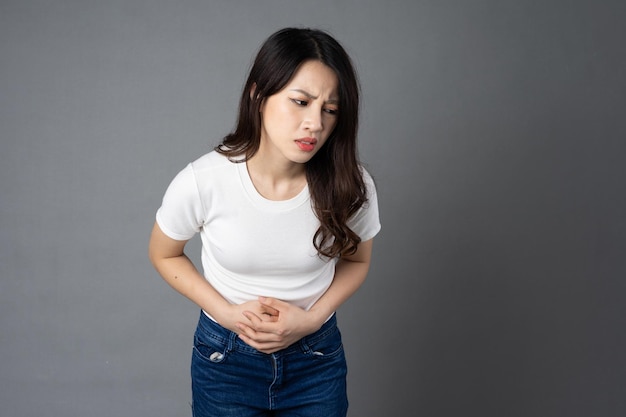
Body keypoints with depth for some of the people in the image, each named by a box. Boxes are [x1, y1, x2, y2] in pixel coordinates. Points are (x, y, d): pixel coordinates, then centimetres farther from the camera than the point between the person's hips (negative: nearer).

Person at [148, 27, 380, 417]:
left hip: (317, 361, 1)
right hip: (225, 360, 0)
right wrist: (227, 312, -15)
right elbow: (164, 255, -3)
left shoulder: (352, 186, -19)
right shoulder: (201, 182, -22)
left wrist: (311, 318, -14)